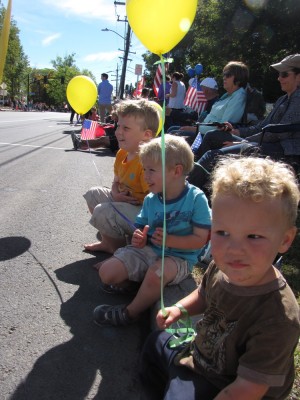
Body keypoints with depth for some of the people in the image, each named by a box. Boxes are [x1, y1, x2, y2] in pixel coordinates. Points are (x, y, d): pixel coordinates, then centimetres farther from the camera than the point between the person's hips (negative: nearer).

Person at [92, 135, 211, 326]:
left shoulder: (196, 198, -14)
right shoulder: (150, 200, 1)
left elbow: (200, 239, -13)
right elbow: (141, 228, 11)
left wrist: (170, 240, -25)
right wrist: (139, 239, -13)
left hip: (179, 257, -4)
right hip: (148, 250, 5)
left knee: (156, 273, -38)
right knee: (107, 272, -12)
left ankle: (131, 312, -11)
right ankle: (127, 282, 22)